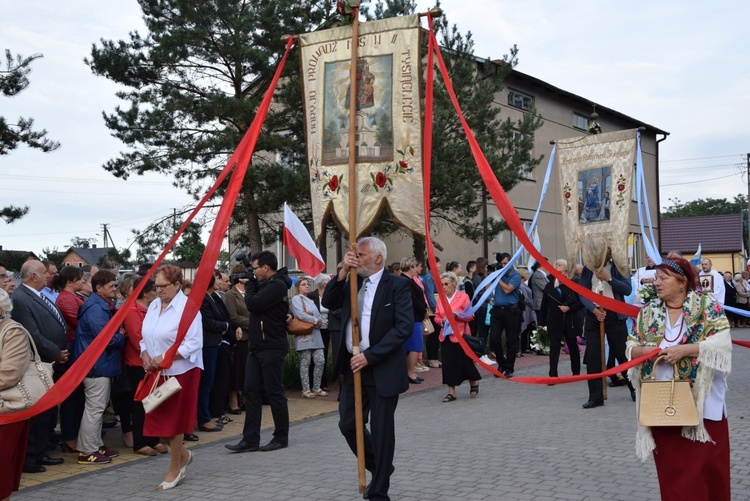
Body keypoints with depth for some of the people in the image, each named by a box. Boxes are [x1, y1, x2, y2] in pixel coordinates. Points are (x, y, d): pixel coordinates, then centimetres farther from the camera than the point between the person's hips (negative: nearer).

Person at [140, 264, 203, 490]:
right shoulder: (153, 306, 8)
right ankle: (182, 454, 33)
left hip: (180, 372, -7)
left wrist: (165, 358, -24)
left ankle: (175, 471, 17)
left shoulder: (187, 307, -13)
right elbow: (145, 337, 15)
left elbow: (193, 344, -19)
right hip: (156, 373, 7)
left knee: (172, 420, 1)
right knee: (159, 419, 8)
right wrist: (145, 355, -6)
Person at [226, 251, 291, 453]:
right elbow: (253, 305, 19)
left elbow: (252, 304, -20)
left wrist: (249, 285, -3)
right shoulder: (266, 285, 16)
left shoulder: (277, 286, -16)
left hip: (272, 348, -10)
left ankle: (281, 437, 13)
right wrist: (251, 286, 8)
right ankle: (250, 440, 9)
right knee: (252, 391, 6)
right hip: (257, 346, 10)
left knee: (274, 392, 0)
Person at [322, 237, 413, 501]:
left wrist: (369, 356, -19)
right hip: (353, 365, 6)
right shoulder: (351, 283, 10)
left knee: (381, 430, 3)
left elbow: (404, 327, -16)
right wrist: (342, 273, -12)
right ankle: (379, 469, 33)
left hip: (382, 369, -6)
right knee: (348, 424, 9)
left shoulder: (397, 285, -8)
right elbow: (328, 303, 0)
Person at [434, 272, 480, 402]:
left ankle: (474, 383, 32)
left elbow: (470, 316, -7)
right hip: (446, 335, 4)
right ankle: (451, 392, 10)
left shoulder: (463, 297, -6)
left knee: (465, 361, 4)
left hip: (460, 335, -4)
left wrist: (456, 315, -21)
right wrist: (442, 321, -11)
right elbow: (437, 316, 10)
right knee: (448, 363, 3)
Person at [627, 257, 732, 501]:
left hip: (701, 401, -3)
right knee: (671, 466, 9)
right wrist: (647, 350, -12)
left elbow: (722, 342, -13)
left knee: (705, 462, 1)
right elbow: (631, 347, 10)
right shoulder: (648, 311, 8)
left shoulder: (707, 305, -4)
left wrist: (684, 349, -21)